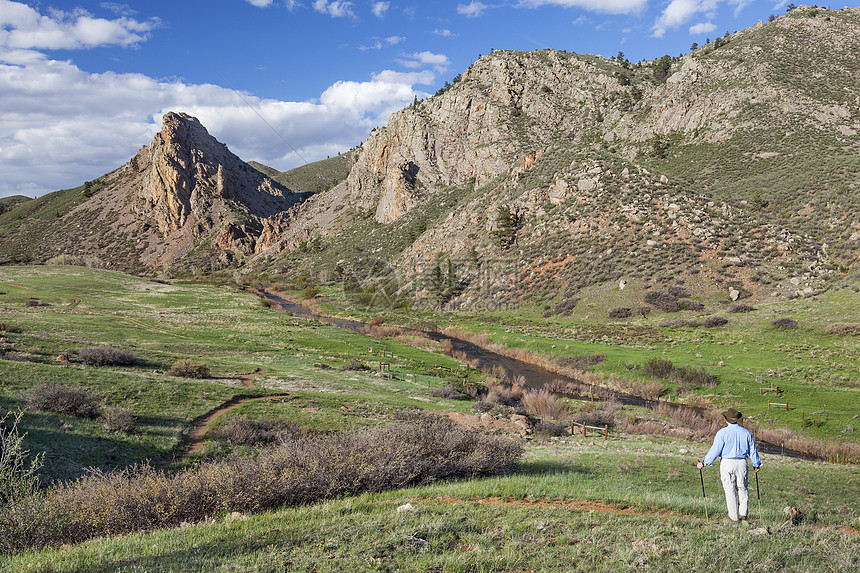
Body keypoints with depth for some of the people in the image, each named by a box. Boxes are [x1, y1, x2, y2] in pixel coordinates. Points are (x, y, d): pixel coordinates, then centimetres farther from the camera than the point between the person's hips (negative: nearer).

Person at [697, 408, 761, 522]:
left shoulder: (722, 433, -9)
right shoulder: (746, 432, 4)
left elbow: (715, 450, -12)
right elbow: (752, 451, 10)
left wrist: (704, 463, -8)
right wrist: (756, 464, 25)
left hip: (727, 463, -4)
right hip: (742, 463, 4)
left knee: (730, 490, 4)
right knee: (742, 488, 17)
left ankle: (734, 516, 10)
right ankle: (743, 513, 17)